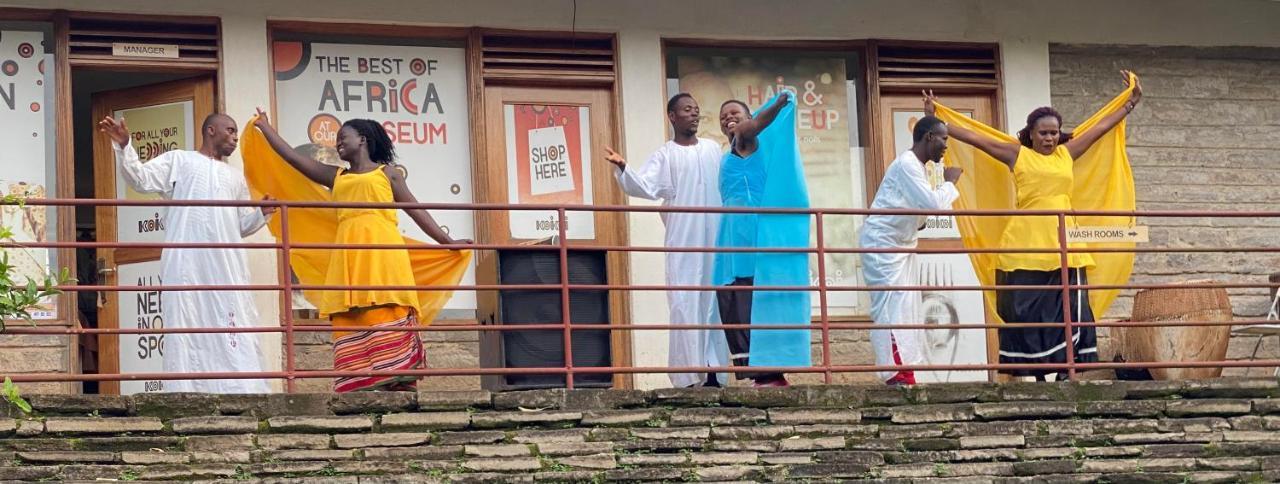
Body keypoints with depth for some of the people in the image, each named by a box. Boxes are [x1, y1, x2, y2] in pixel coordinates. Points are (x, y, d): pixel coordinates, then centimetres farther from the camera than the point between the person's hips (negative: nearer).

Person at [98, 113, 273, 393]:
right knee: (187, 328, -9)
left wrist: (264, 212, 9)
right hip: (187, 265, -5)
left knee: (235, 331, -2)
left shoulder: (235, 178, 27)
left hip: (227, 268, 5)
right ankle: (186, 393, -11)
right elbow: (141, 179, 0)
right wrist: (123, 146, -13)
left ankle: (242, 391, -4)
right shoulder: (178, 160, 11)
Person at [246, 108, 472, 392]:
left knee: (388, 316, -13)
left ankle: (396, 384, -20)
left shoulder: (387, 172, 16)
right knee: (352, 321, -7)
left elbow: (415, 210, 14)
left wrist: (446, 241, 9)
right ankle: (358, 388, -13)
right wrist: (264, 127, 30)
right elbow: (291, 156, 27)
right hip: (348, 255, 4)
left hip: (382, 250, -4)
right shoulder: (335, 177, 25)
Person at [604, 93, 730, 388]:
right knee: (685, 305, -9)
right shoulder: (665, 156, 3)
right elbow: (644, 187, -13)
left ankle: (713, 373, 8)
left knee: (713, 303, 4)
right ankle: (689, 377, -10)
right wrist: (623, 169, -28)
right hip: (683, 242, -4)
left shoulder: (713, 149, 15)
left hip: (715, 239, 4)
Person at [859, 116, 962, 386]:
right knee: (892, 309, -14)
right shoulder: (906, 165, -17)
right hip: (883, 245, -10)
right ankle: (898, 376, -19)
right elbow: (932, 204, -24)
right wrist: (949, 183, -8)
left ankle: (903, 374, 7)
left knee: (908, 310, 7)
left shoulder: (915, 166, 15)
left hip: (901, 246, 10)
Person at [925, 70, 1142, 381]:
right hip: (1025, 249, -3)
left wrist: (1132, 102, 26)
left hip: (1064, 247, 3)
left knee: (1069, 314, -1)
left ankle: (1066, 374, 2)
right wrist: (935, 119, -1)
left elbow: (1102, 126, 22)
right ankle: (1031, 376, 0)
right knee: (1026, 314, -2)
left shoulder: (1067, 154, 14)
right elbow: (972, 137, 3)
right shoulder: (1017, 154, 6)